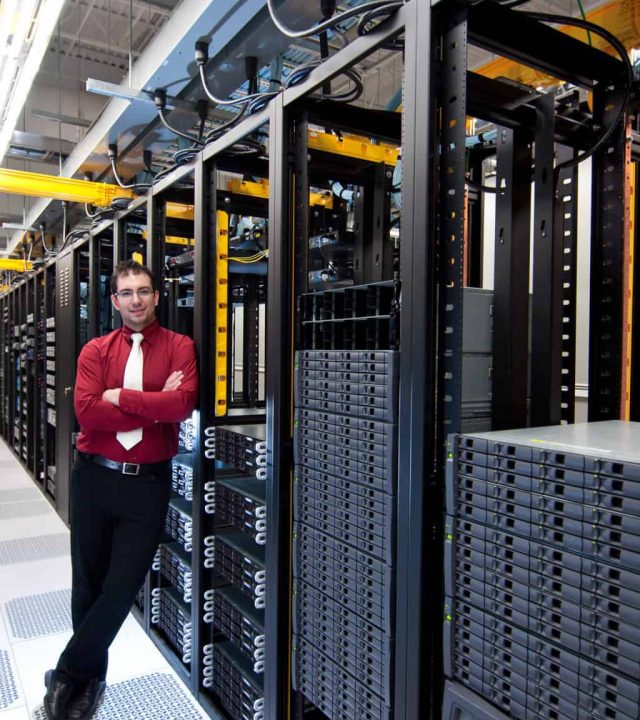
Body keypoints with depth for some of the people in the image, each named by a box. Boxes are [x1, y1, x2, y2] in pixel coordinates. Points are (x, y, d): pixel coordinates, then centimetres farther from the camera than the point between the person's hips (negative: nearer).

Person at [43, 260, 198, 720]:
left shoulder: (179, 347, -2)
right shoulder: (96, 351, 3)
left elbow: (183, 404, -19)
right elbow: (87, 411, -13)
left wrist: (122, 396, -13)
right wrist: (155, 405, -14)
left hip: (148, 482, -2)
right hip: (94, 478, 2)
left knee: (123, 586, 2)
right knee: (88, 584, 14)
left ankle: (68, 674, 26)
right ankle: (91, 678, 37)